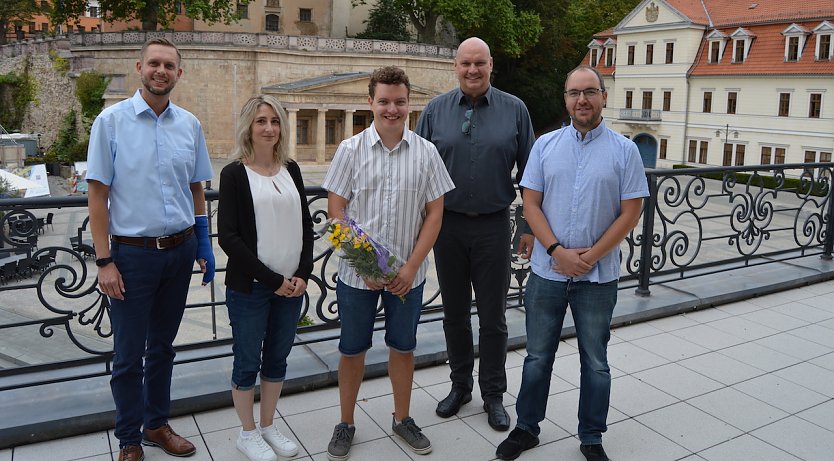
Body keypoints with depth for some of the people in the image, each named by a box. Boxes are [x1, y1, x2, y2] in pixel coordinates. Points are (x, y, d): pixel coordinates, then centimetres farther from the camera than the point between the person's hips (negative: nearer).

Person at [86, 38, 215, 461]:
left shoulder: (190, 124, 5)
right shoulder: (112, 120, -5)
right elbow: (97, 194, -7)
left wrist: (203, 247, 7)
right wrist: (105, 261, -11)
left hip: (180, 251, 4)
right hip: (133, 252, -3)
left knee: (162, 346, 17)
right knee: (129, 354, 7)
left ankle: (157, 425, 34)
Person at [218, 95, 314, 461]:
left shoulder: (291, 169, 6)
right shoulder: (235, 173, -7)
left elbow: (306, 225, 9)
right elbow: (228, 236, -12)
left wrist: (302, 274, -4)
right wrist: (272, 279, -14)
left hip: (292, 285, 5)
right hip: (249, 287, -4)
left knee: (278, 358, 15)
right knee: (248, 362, 9)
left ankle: (267, 426, 33)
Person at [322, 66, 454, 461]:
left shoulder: (425, 152, -1)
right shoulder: (351, 150, -4)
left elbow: (434, 213, 0)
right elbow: (335, 210, -4)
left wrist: (411, 266, -8)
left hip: (407, 273, 1)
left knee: (403, 347, 15)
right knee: (352, 349, 11)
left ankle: (402, 419, 34)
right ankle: (346, 423, 30)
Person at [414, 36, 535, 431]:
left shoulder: (514, 110, 0)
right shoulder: (435, 111, 3)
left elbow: (530, 173, 3)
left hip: (493, 227, -1)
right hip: (447, 225, 2)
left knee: (493, 317, 8)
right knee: (454, 313, 14)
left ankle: (493, 395, 25)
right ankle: (460, 385, 32)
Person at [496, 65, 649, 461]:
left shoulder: (624, 150, -2)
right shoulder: (545, 145, 3)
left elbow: (629, 213, -4)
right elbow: (531, 204, 0)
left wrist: (590, 257, -12)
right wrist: (557, 250, -13)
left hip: (598, 276, -1)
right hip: (547, 271, 1)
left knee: (595, 362, 13)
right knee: (537, 357, 13)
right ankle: (526, 428, 30)